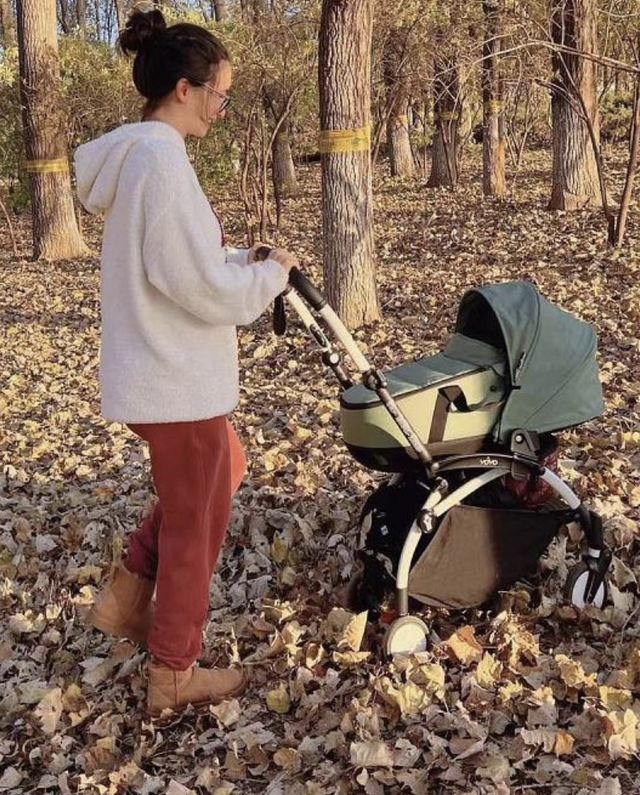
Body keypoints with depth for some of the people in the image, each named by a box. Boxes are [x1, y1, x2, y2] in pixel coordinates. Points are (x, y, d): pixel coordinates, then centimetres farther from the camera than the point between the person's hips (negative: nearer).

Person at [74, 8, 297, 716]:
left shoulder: (134, 153, 9)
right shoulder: (162, 159, -22)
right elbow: (204, 286, -23)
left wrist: (243, 259, 7)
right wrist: (271, 272, -6)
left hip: (156, 370, 10)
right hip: (177, 378, -10)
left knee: (223, 469, 28)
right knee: (195, 523, 6)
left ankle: (126, 596, 32)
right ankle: (173, 677, 25)